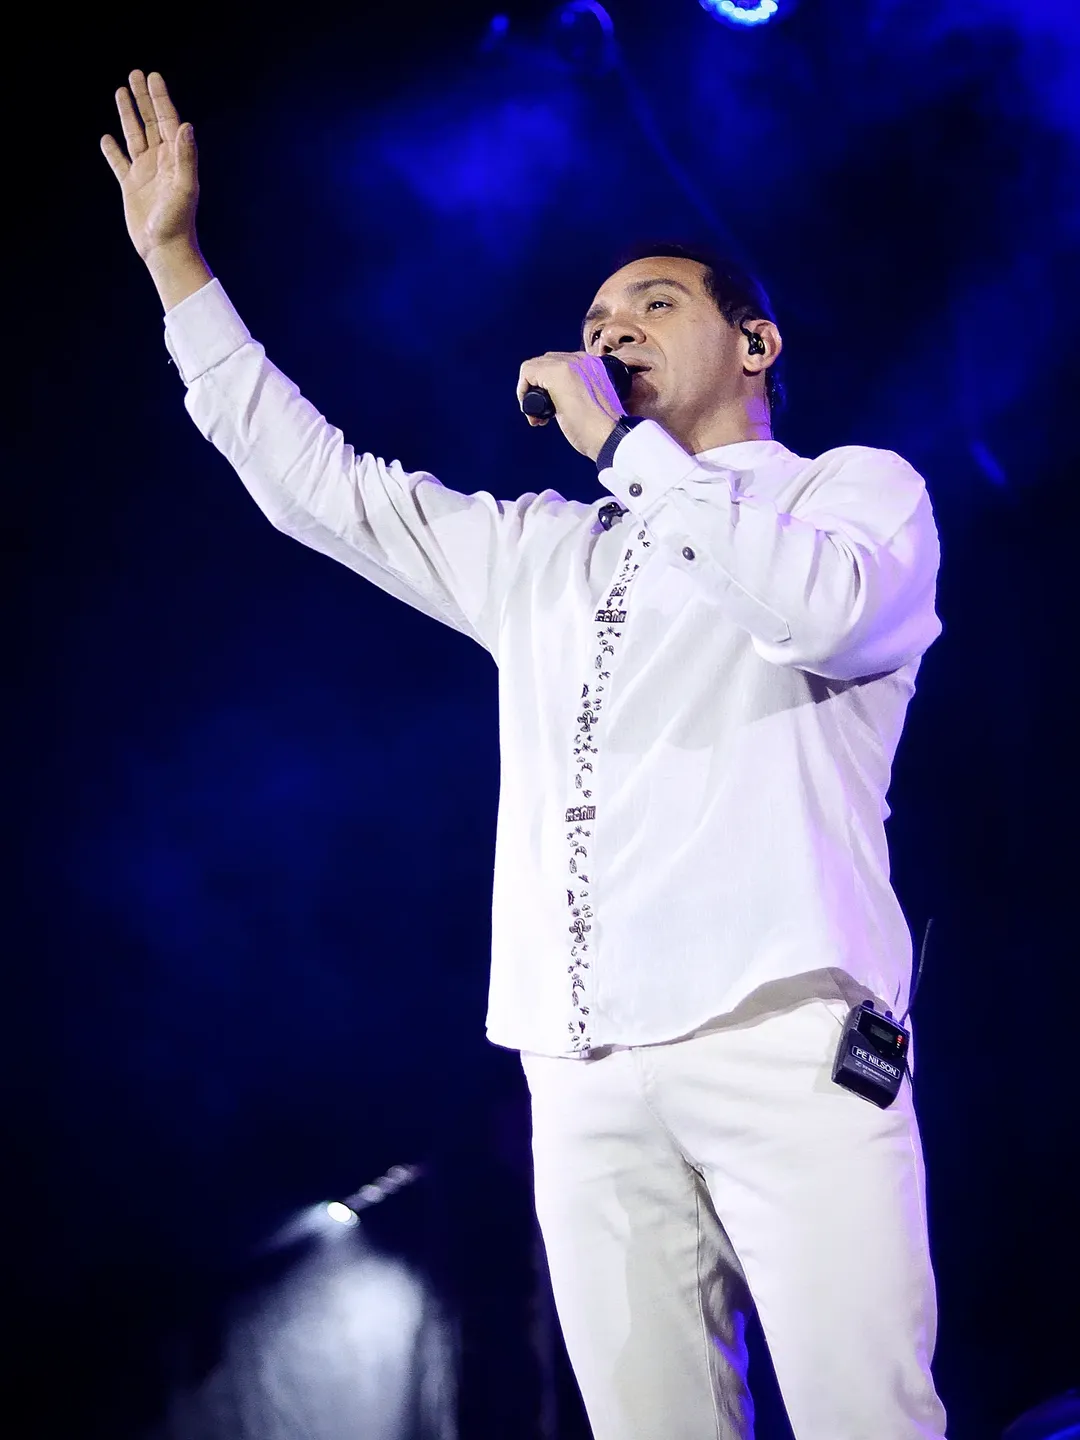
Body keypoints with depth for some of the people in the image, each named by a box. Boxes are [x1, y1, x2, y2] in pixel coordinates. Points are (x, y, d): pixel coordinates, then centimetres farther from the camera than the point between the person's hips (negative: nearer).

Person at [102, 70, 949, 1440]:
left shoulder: (860, 488, 13)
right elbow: (311, 479, 29)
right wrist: (172, 255, 27)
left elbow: (826, 608, -11)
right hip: (586, 1071, 4)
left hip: (782, 1035, -4)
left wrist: (622, 439, -3)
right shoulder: (543, 553, 28)